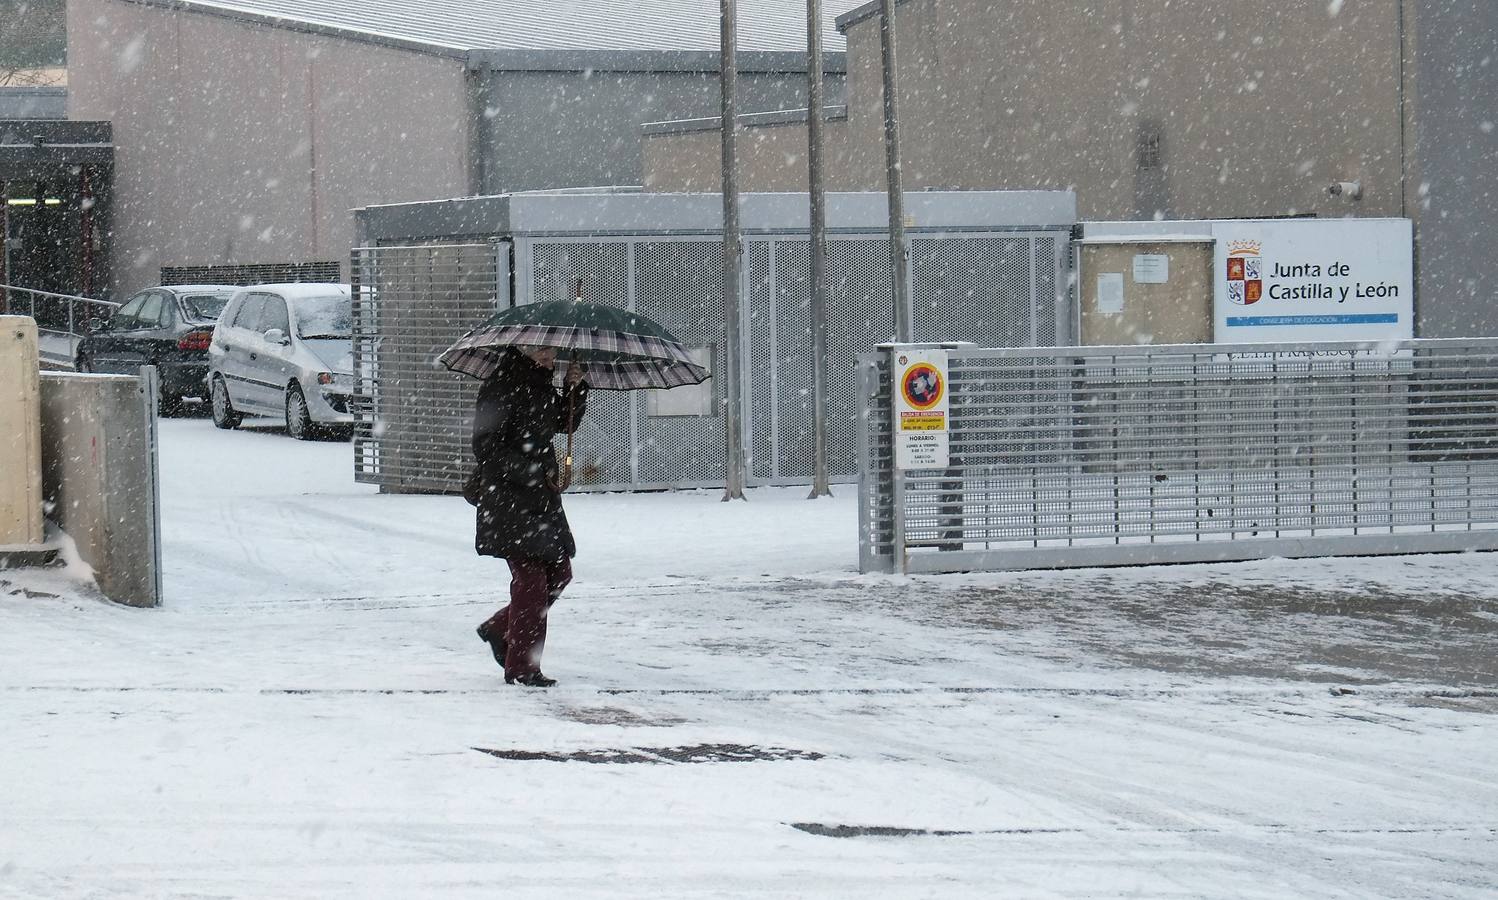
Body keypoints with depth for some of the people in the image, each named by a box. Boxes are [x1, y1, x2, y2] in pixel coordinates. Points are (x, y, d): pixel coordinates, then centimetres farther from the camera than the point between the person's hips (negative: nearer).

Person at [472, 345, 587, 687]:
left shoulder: (541, 384, 12)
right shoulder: (502, 385, -13)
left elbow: (565, 422, 24)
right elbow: (487, 447, -16)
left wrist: (574, 389, 6)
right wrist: (533, 472, -19)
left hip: (543, 496, 9)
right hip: (509, 497, -9)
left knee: (559, 572, 10)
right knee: (531, 576, -9)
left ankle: (498, 629, 27)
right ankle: (521, 668, -3)